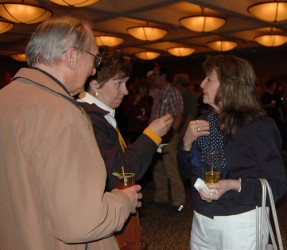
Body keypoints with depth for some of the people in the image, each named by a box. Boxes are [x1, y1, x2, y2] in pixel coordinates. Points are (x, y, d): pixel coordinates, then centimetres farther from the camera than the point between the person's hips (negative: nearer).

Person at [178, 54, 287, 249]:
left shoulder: (258, 126, -15)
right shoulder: (205, 123, 3)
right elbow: (188, 171, 8)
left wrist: (232, 185, -29)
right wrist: (187, 142, -9)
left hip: (240, 224, -5)